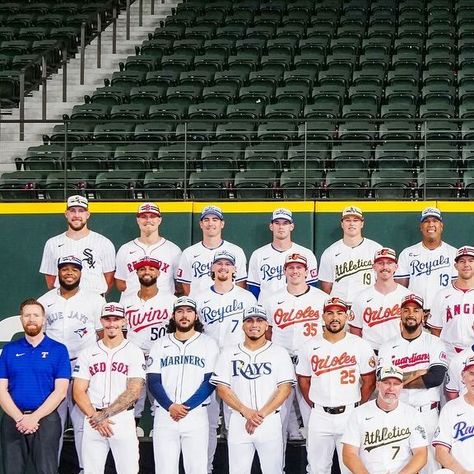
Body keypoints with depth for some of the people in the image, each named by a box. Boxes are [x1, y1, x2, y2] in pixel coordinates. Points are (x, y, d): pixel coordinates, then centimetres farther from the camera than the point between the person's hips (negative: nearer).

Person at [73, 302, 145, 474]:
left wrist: (103, 414, -13)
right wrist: (95, 417, -11)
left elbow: (133, 392, -7)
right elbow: (79, 392, 4)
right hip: (93, 420, 2)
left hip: (123, 419, -2)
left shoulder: (134, 352, 2)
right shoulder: (88, 353, 10)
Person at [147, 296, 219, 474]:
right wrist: (170, 406, -11)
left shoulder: (208, 344, 6)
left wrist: (187, 407, -12)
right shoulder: (160, 344, 12)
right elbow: (153, 381, 4)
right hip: (164, 415, 2)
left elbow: (210, 382, -1)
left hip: (196, 414, -1)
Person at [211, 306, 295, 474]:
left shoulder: (279, 353, 5)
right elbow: (222, 389, 2)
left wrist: (261, 414, -13)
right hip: (239, 422, 1)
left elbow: (285, 389, -3)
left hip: (270, 421, -1)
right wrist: (247, 412, -12)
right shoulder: (229, 354, 9)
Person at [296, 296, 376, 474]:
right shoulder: (309, 347, 3)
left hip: (350, 414, -2)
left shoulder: (361, 346, -2)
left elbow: (369, 382, 2)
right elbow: (303, 380, 12)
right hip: (319, 417, 2)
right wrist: (315, 407, 7)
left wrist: (357, 409, 1)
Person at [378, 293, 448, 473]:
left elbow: (436, 377, -13)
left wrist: (402, 379, -8)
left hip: (427, 414, -1)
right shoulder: (388, 348, 6)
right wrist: (418, 373, -9)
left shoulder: (434, 344, 2)